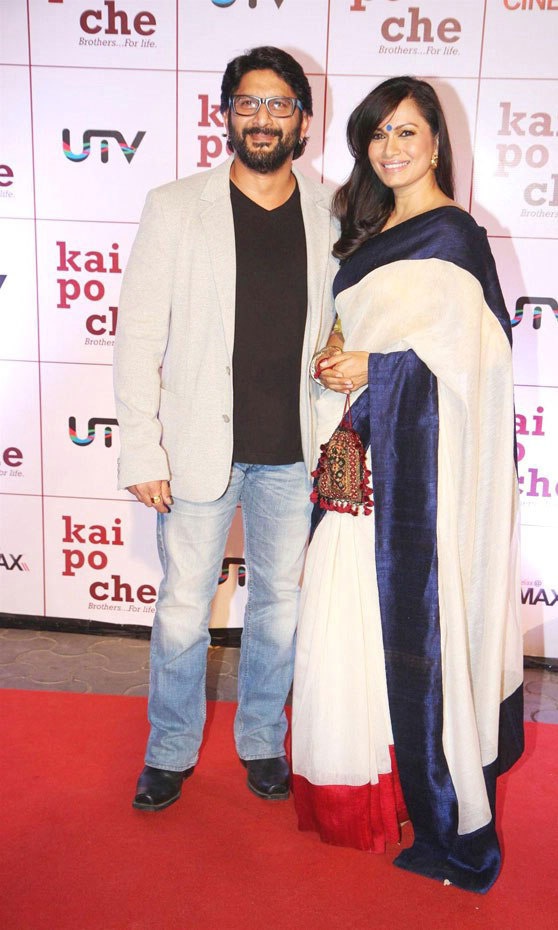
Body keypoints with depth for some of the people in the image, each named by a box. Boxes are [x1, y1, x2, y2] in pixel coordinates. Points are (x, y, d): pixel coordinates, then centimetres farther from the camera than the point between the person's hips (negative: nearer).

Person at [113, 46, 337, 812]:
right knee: (183, 611, 9)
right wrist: (142, 451, -9)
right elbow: (139, 336, -4)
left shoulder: (332, 217, 2)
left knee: (280, 605, 14)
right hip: (200, 446, -1)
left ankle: (262, 740, 37)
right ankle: (171, 751, 33)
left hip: (294, 450, 2)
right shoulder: (175, 208, -3)